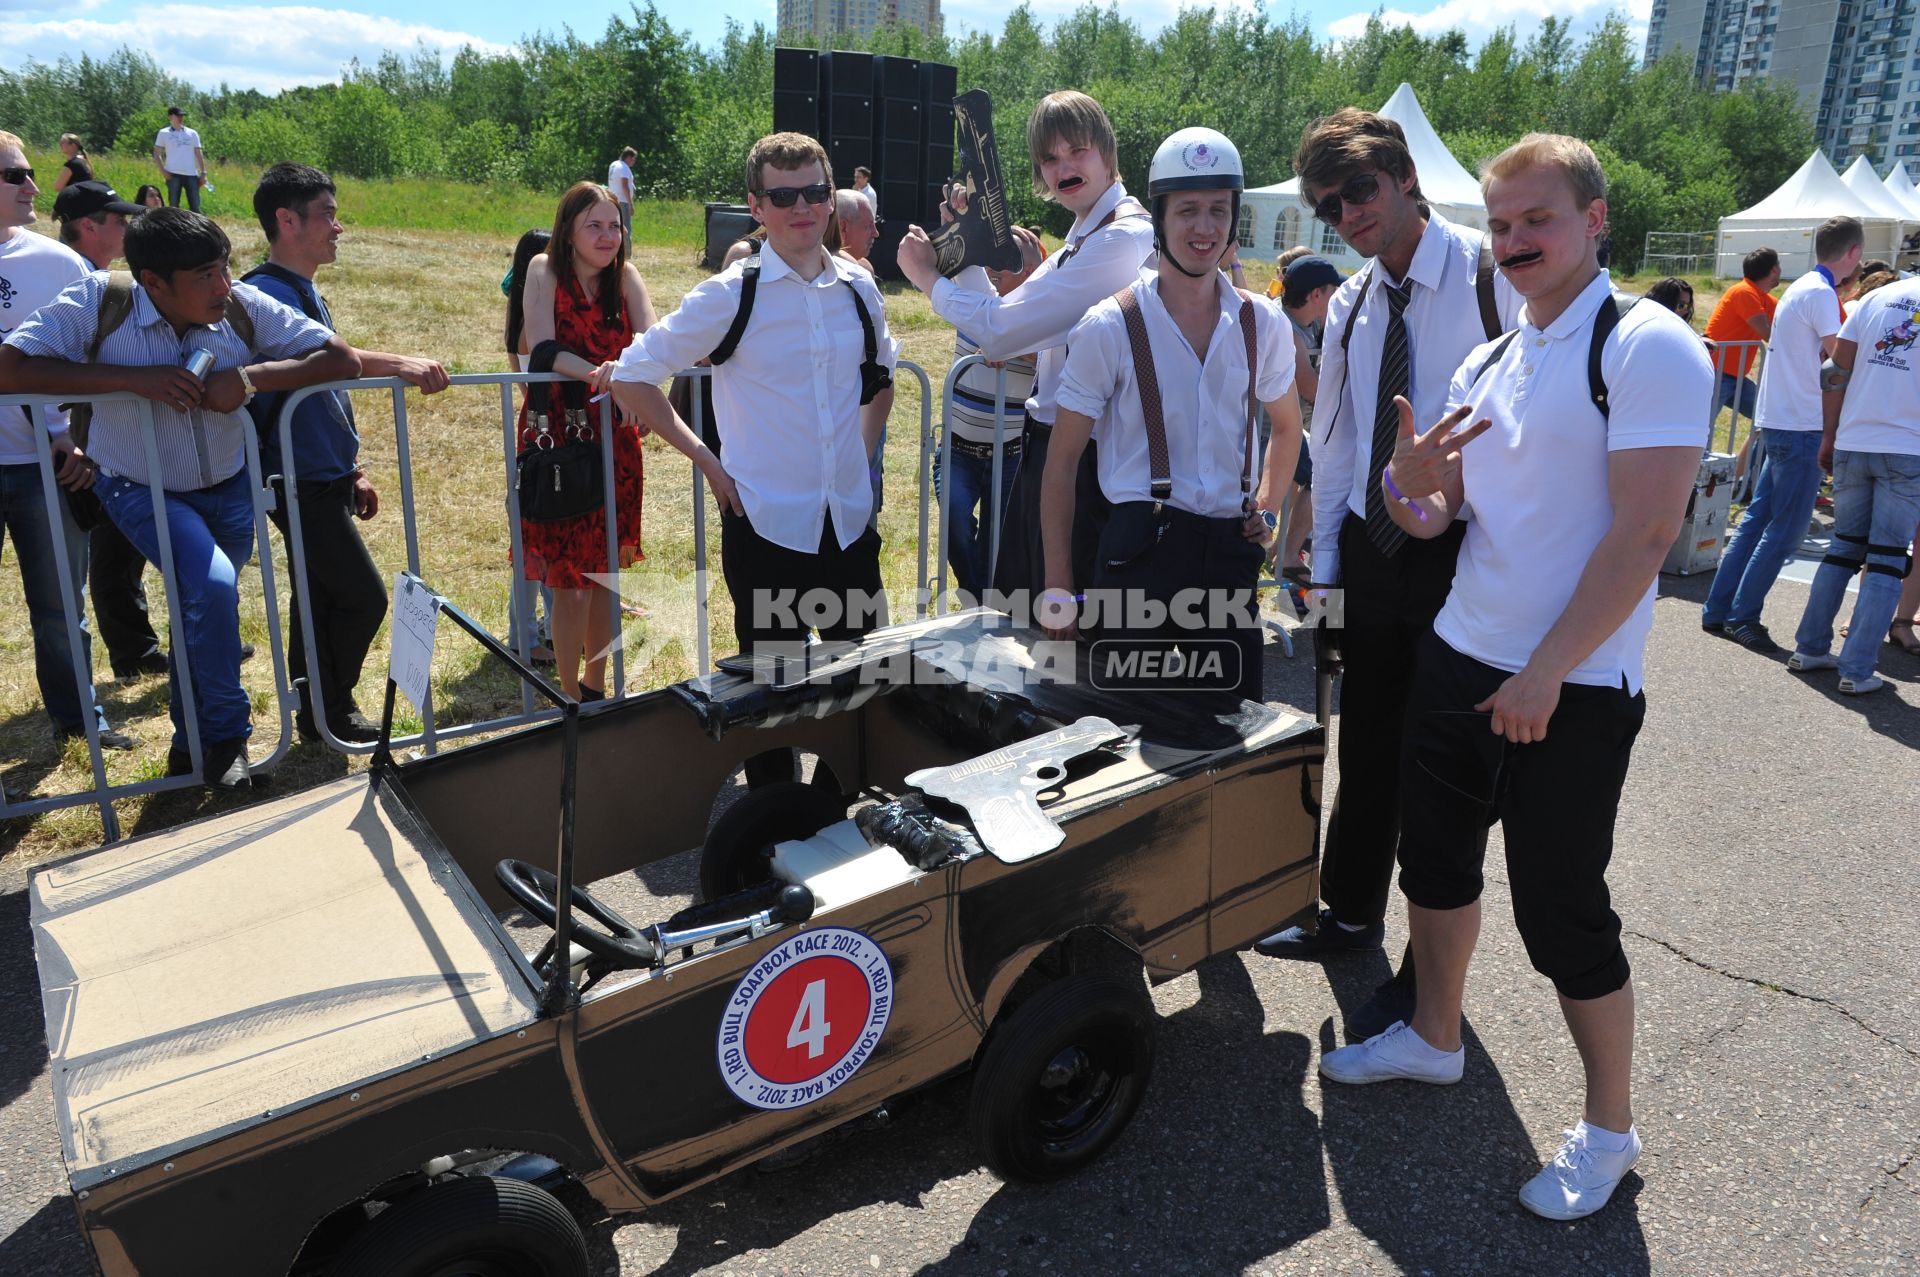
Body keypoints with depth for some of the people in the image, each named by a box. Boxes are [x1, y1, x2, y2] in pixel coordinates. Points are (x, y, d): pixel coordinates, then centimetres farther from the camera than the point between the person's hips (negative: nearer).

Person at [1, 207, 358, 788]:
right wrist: (135, 377, -35)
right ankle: (226, 734, -5)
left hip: (230, 486, 3)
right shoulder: (100, 301, -22)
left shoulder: (244, 306, -18)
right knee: (211, 584, -26)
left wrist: (248, 377, -31)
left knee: (200, 608, 17)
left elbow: (342, 359, -18)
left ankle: (192, 738, 40)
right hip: (143, 490, -3)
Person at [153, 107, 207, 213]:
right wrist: (163, 170, -7)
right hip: (173, 174, -1)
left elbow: (199, 154, 13)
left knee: (195, 206, -1)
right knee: (173, 206, 2)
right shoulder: (163, 133, 8)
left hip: (191, 174, 1)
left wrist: (203, 173, 3)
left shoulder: (192, 133, 14)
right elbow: (157, 154, 7)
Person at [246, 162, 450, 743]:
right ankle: (331, 708, 10)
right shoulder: (269, 290, -16)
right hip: (300, 478, -10)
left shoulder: (307, 294, 16)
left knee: (320, 596, 14)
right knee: (363, 595, -6)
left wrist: (351, 470, 22)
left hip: (322, 476, 10)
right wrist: (394, 363, -48)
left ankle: (316, 714, 24)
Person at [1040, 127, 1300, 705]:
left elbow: (1286, 425, 25)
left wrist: (1267, 507, 9)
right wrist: (1059, 585, -5)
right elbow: (1062, 463, -2)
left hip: (1231, 553, 4)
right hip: (1139, 554, -3)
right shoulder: (1110, 327, -5)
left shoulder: (1263, 324, 6)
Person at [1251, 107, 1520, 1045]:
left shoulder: (1495, 279, -11)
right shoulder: (1350, 307, 9)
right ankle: (1351, 913, 38)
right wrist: (1325, 564, 12)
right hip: (1371, 550, 6)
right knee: (1367, 748, 18)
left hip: (1462, 555, -6)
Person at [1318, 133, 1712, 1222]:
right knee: (1437, 859, 17)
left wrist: (1546, 673, -19)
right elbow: (1431, 518, 12)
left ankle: (1611, 1127, 23)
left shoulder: (1649, 347, -12)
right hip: (1458, 659, 7)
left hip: (1572, 690, -7)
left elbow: (1645, 530, -19)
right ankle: (1435, 1038, 40)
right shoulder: (1487, 367, 10)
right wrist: (1410, 479, -12)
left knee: (1561, 909, 2)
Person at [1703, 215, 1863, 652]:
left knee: (1758, 519, 11)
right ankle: (1743, 617, -1)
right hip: (1801, 426, -9)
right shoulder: (1820, 293, -13)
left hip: (1777, 420, 9)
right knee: (1786, 530, -4)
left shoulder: (1799, 288, 16)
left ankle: (1718, 611, 13)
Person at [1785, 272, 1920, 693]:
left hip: (1854, 444, 3)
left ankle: (1809, 648, 18)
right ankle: (1857, 670, 0)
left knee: (1844, 548, 15)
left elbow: (1837, 373, 4)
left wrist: (1829, 438, 11)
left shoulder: (1874, 298, 5)